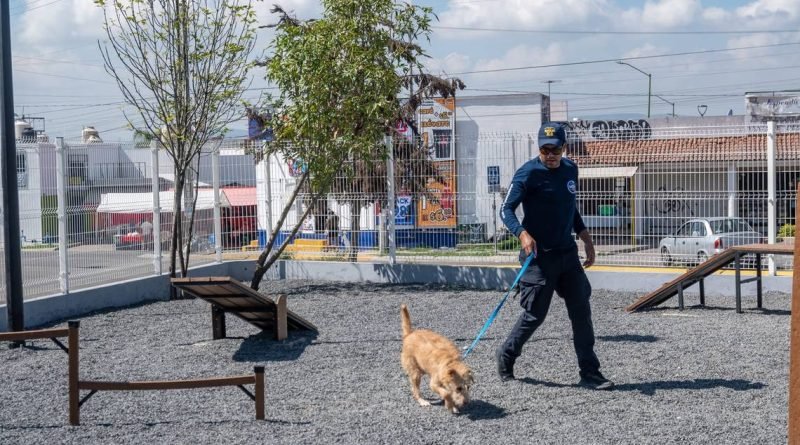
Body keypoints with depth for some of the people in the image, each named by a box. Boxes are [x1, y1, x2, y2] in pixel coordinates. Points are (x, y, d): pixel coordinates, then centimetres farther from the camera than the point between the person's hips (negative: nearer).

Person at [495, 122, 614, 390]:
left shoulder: (570, 169, 10)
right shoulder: (529, 173, -12)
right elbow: (506, 209, -15)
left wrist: (585, 238, 17)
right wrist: (522, 234, -32)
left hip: (568, 254, 6)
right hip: (539, 256, -6)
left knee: (582, 311, 3)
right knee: (534, 314, 0)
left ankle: (590, 374, 9)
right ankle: (505, 359, 23)